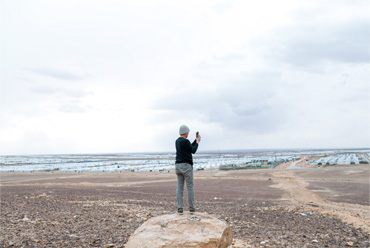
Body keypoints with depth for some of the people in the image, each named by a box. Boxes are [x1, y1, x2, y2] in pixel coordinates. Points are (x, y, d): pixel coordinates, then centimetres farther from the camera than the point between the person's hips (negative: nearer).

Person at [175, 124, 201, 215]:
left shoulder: (177, 141, 14)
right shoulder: (185, 141, -13)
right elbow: (193, 150, -5)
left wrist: (196, 140, 22)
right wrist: (197, 142, 8)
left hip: (178, 166, 7)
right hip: (186, 166, -7)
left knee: (179, 187, 5)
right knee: (190, 187, 2)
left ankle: (180, 208, 2)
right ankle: (191, 208, 6)